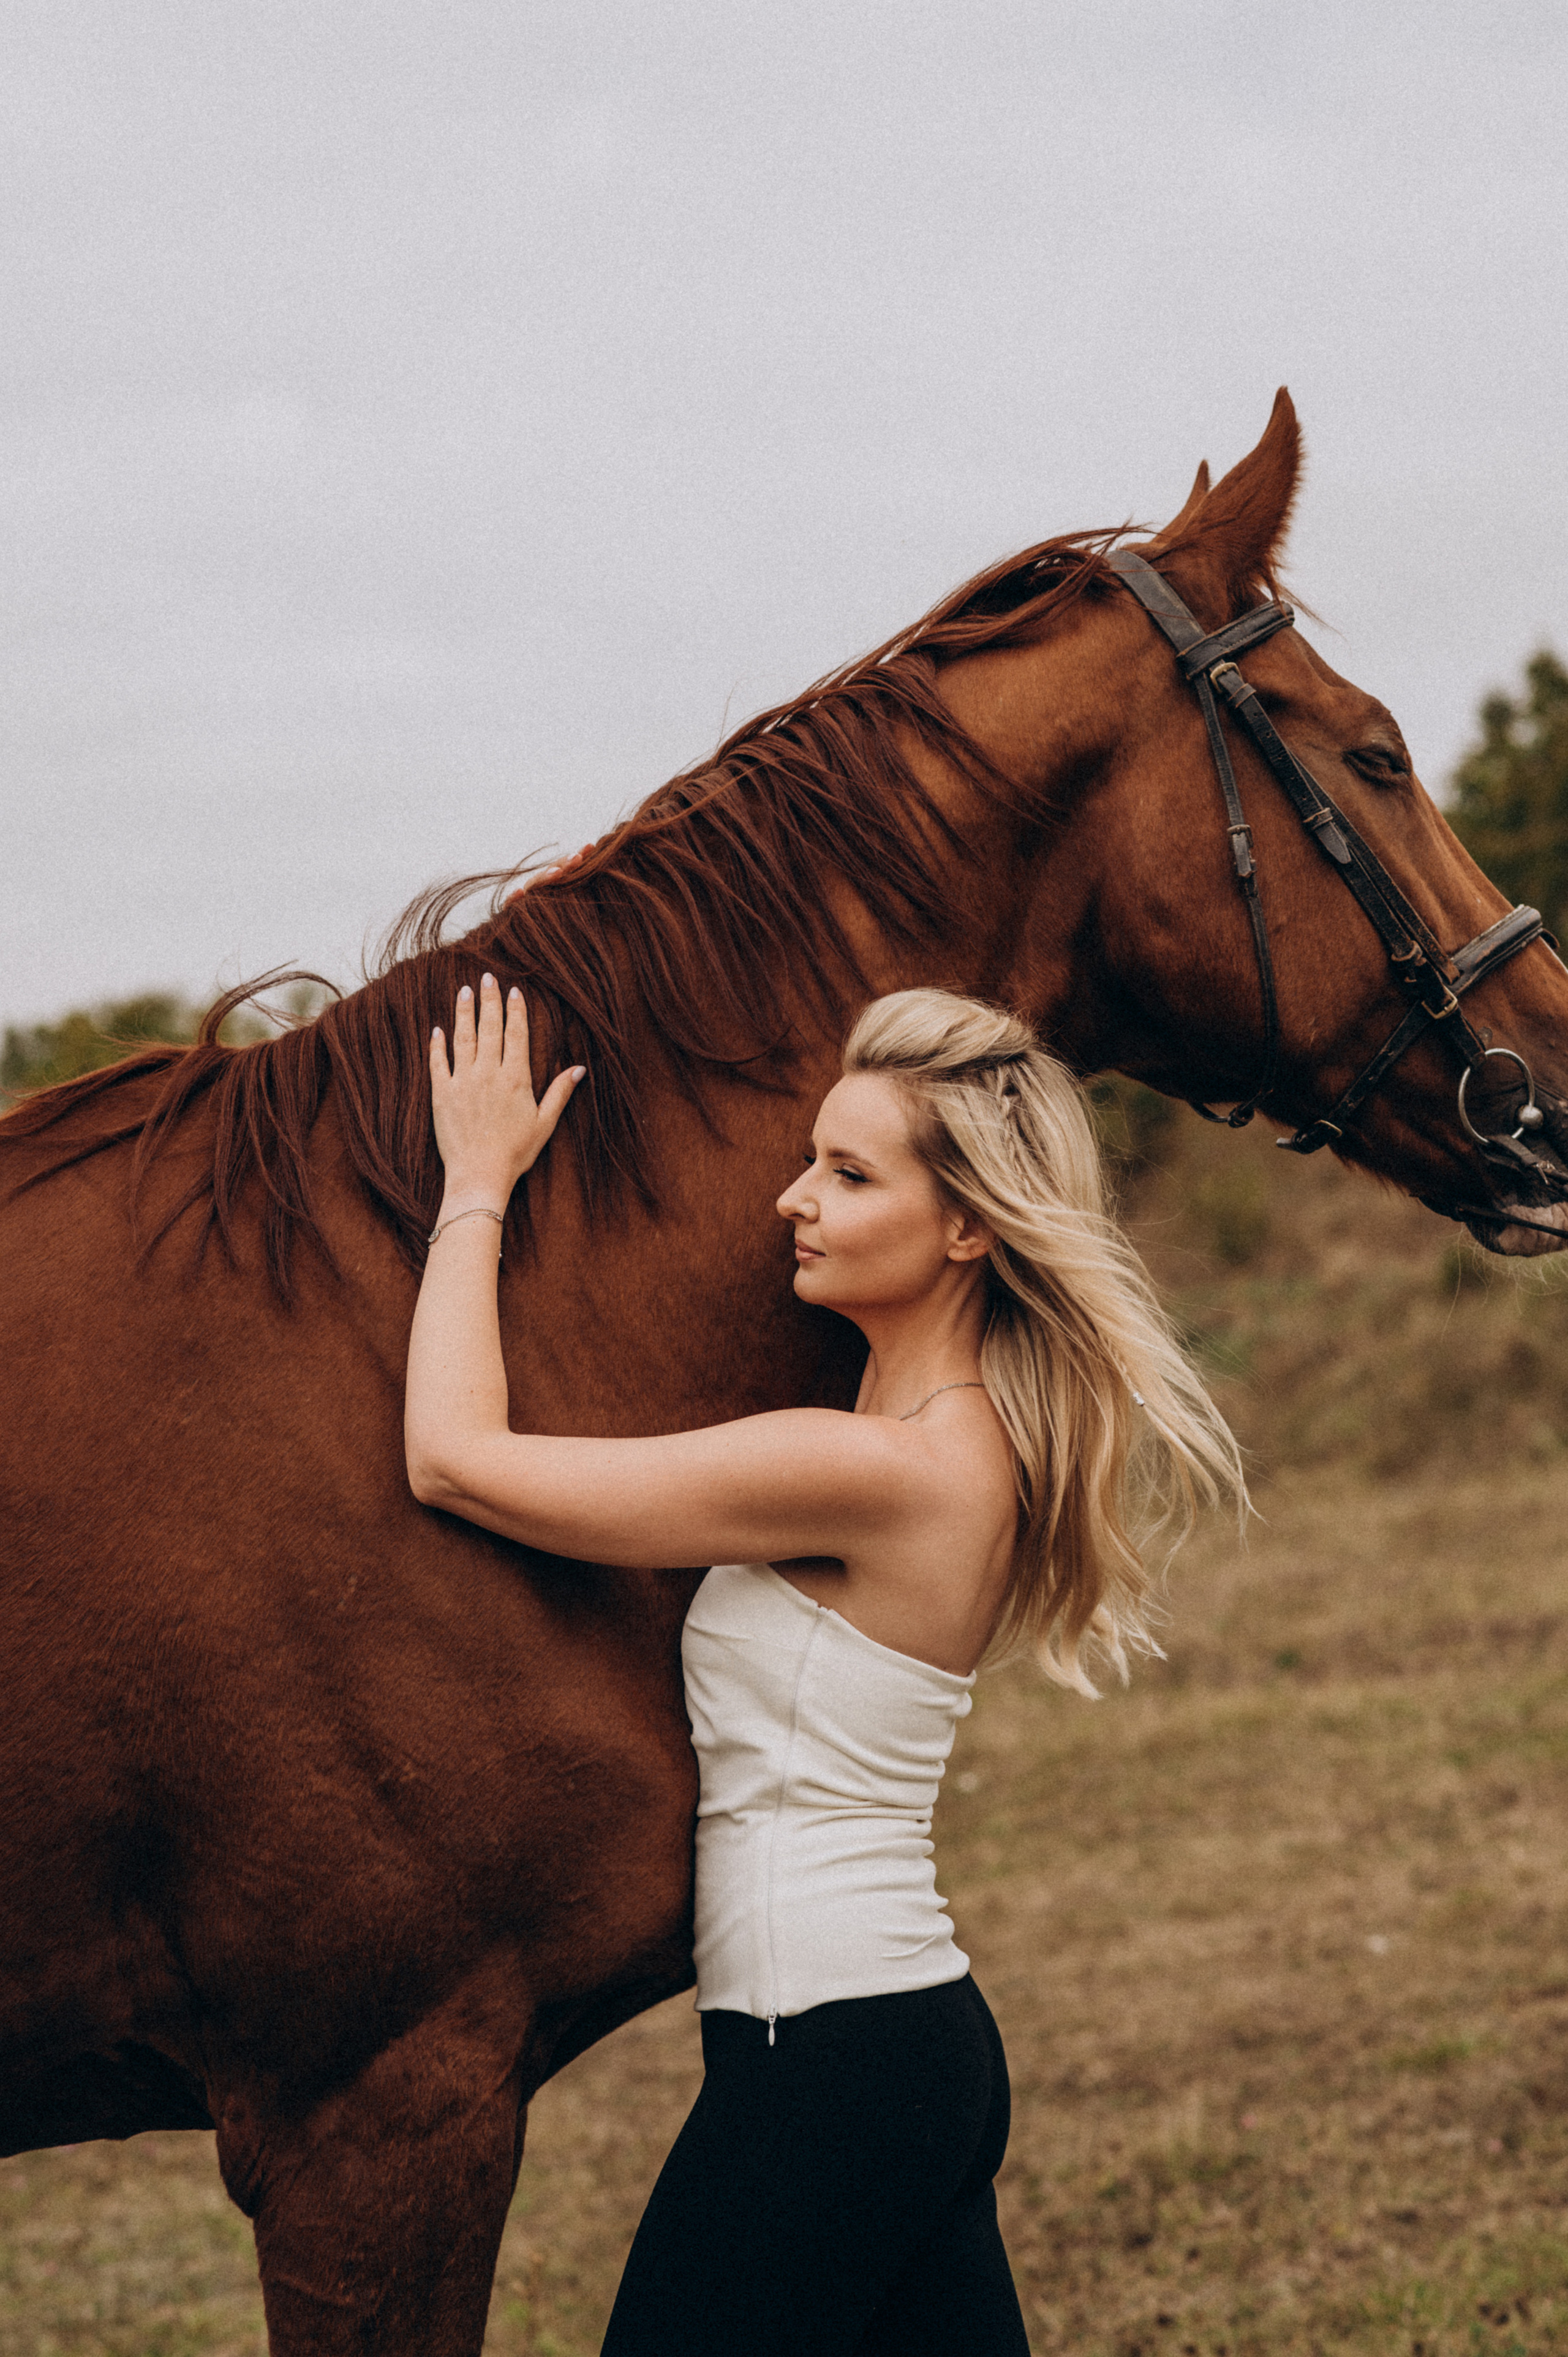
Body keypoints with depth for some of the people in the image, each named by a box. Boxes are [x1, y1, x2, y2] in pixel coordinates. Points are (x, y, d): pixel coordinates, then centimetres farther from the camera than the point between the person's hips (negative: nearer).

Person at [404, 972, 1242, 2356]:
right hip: (927, 2040, 10)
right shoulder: (973, 1441, 8)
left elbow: (454, 1461, -18)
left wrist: (477, 1185, -5)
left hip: (821, 2059, -10)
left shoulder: (878, 1471, -20)